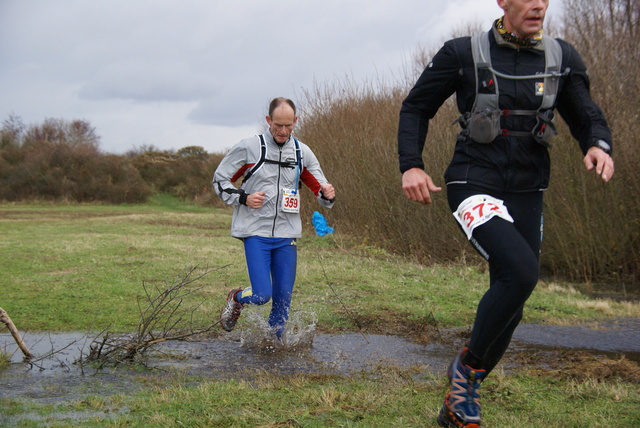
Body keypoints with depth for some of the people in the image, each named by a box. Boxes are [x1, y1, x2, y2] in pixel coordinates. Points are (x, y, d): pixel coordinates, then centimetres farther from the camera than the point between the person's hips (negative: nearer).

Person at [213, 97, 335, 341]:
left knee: (284, 297, 3)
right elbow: (220, 179, 5)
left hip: (287, 235, 3)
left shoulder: (302, 153, 8)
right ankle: (236, 299, 22)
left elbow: (320, 189, 13)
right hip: (255, 232, -3)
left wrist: (327, 195, -11)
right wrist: (243, 198, -12)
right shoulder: (249, 148, -3)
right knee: (262, 295, -12)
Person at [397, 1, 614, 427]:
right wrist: (411, 165, -9)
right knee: (521, 272, -27)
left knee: (510, 298, 7)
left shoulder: (562, 57, 4)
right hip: (475, 185, -5)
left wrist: (598, 144, -11)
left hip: (526, 194, 5)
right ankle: (468, 367, -4)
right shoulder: (463, 53, -5)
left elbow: (586, 115, 12)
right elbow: (416, 107, 4)